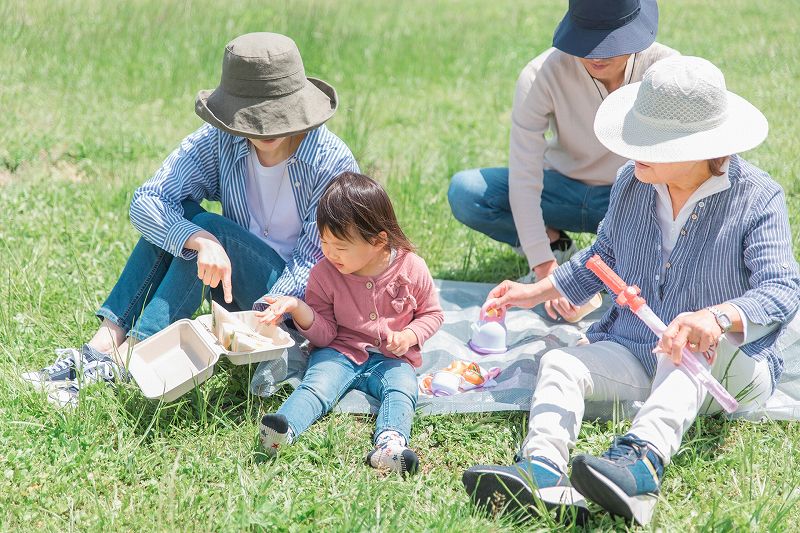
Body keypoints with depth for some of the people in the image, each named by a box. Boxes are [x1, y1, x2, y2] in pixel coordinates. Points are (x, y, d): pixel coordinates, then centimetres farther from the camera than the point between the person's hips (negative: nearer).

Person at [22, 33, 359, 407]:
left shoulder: (334, 163, -18)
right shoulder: (220, 142, -10)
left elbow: (314, 260, -19)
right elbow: (144, 202, -19)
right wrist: (201, 241, -39)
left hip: (298, 298, -4)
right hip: (234, 286, 4)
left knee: (213, 227, -27)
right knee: (178, 215, -21)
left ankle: (125, 359, -33)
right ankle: (103, 343, -28)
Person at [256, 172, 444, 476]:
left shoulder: (411, 268, -4)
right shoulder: (325, 273, -1)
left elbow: (432, 313, 9)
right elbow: (324, 334, 0)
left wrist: (409, 336, -12)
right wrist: (298, 309, -19)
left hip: (391, 359, 0)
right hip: (340, 352, 1)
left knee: (402, 389, -31)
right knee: (317, 384, -28)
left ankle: (390, 443, -58)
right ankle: (284, 429, -54)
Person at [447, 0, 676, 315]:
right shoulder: (542, 74, -24)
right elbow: (524, 180, -25)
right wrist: (545, 266, -32)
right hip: (564, 188, 1)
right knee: (464, 192, -25)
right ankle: (555, 245, -1)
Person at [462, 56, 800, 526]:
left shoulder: (758, 197, -12)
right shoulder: (631, 183, 4)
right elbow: (605, 257, 23)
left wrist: (718, 317, -43)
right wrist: (539, 292, 15)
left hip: (728, 369, -5)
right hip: (633, 351, 5)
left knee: (692, 344, -38)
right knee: (560, 363, -20)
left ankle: (644, 460, -59)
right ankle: (543, 470, -47)